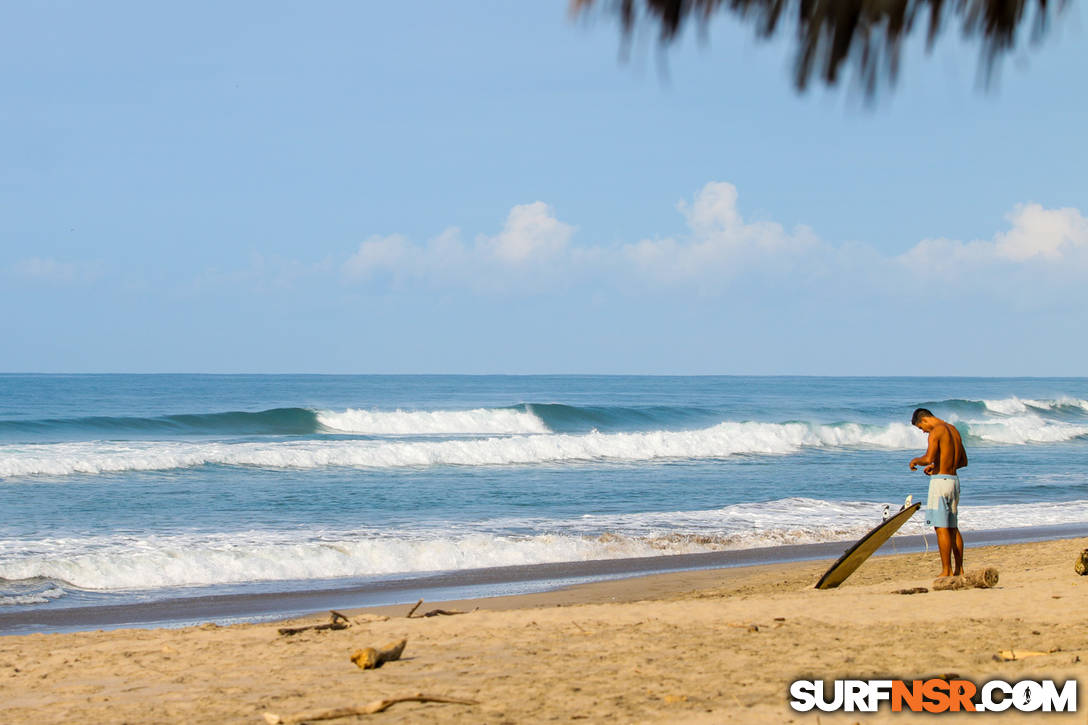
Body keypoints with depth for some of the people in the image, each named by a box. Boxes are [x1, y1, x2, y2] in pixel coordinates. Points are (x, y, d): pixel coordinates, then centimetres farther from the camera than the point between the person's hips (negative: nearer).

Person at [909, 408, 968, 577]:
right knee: (953, 528, 14)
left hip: (941, 481, -9)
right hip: (954, 479, 9)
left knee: (941, 528, -7)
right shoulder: (953, 430, 16)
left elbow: (928, 458, -24)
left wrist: (915, 460, -3)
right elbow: (963, 461, 23)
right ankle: (959, 569, 15)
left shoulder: (936, 431, -11)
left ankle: (946, 571, -8)